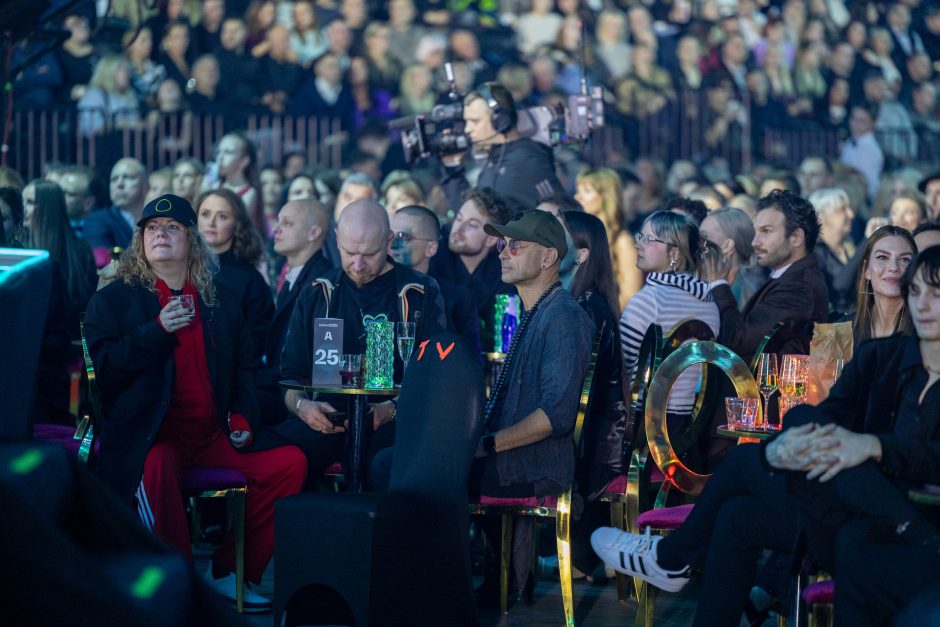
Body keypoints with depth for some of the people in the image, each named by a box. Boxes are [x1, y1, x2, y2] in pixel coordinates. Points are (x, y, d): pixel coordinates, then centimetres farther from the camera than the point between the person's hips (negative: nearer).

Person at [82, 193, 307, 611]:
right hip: (152, 435, -4)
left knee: (290, 462, -17)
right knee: (156, 465, -39)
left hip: (214, 436, 4)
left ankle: (229, 574, -6)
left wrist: (243, 416, 7)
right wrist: (158, 330, -13)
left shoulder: (221, 301, 20)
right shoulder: (112, 301, 9)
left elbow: (244, 366, 24)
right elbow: (104, 366, -3)